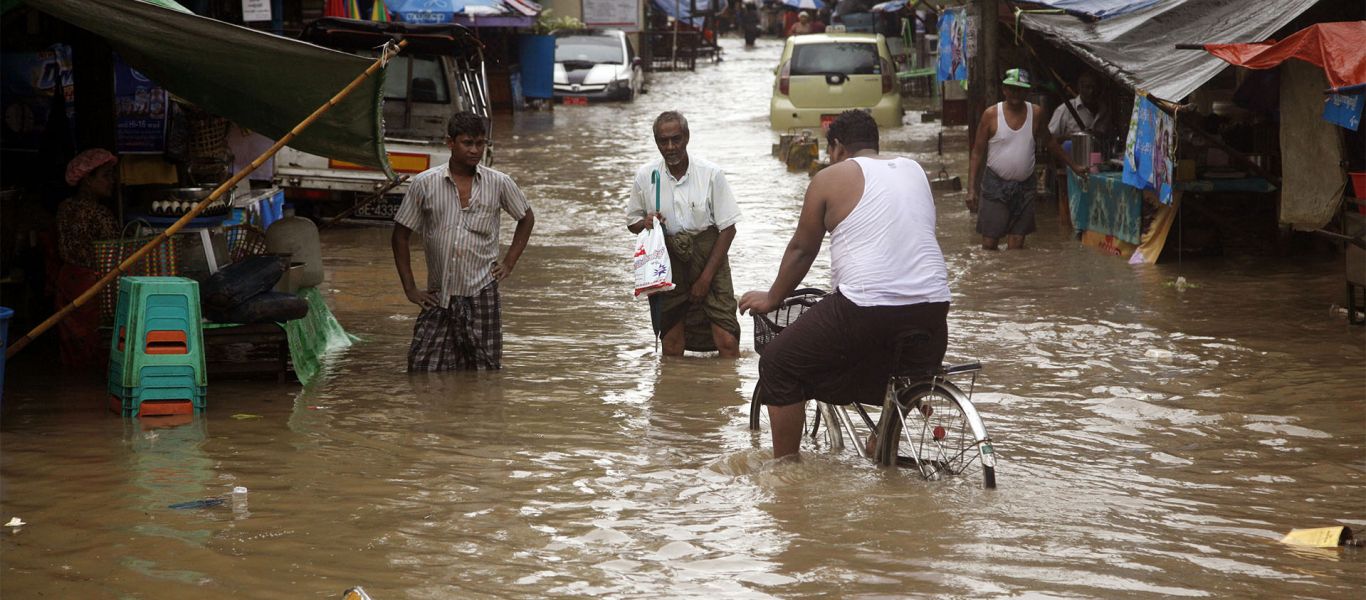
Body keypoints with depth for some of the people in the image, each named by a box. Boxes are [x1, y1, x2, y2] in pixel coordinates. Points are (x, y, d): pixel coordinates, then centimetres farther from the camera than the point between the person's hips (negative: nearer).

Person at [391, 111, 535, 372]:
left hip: (482, 294, 0)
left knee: (485, 369, 3)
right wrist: (410, 288, 3)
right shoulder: (424, 184, -2)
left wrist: (509, 262, 9)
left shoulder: (499, 184, 1)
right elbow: (400, 235, 6)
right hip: (438, 298, 0)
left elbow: (526, 219, 19)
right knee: (423, 369, -4)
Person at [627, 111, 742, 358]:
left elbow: (727, 229, -4)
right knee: (672, 345, 4)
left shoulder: (711, 174, -7)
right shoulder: (645, 176, 0)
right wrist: (645, 224, -11)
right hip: (667, 261, 2)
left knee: (727, 342, -11)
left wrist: (706, 278, -8)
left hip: (708, 257, -2)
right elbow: (632, 222, 14)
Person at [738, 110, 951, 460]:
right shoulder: (915, 171, 20)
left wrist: (772, 299, 25)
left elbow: (802, 249, 10)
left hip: (865, 309, -5)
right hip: (931, 307, 5)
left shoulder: (831, 178, 4)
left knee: (779, 366, 12)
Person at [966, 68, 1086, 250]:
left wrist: (1073, 166, 25)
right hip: (995, 185, -2)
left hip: (1024, 186, 2)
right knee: (989, 242, -6)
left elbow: (1049, 141, 20)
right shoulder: (991, 114, -5)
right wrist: (971, 189, -9)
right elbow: (977, 153, -2)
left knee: (1017, 242, 1)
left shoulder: (1035, 113, 2)